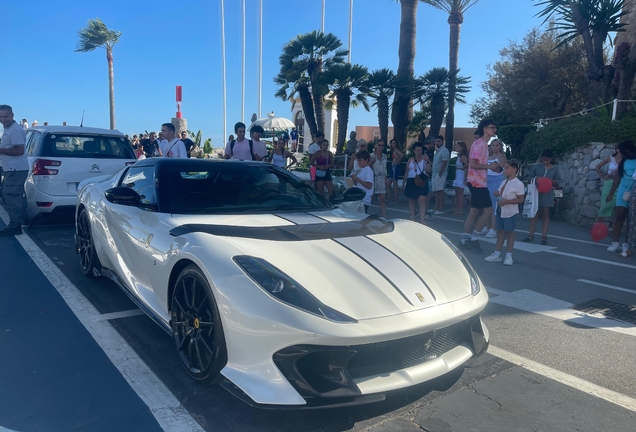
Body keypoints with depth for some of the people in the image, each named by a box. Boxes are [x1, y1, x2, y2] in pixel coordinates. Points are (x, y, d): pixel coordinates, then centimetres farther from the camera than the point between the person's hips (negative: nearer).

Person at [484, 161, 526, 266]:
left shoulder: (518, 184, -13)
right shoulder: (504, 182, 10)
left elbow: (520, 199, -16)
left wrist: (507, 201, -24)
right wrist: (497, 194, -2)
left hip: (510, 212, -7)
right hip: (500, 210, 7)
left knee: (509, 232, 4)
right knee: (500, 231, 12)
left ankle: (509, 256, 14)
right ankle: (497, 254, 18)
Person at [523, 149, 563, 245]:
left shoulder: (556, 169, 3)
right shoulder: (536, 166, 4)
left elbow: (558, 182, -2)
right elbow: (530, 178, 6)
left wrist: (547, 180, -17)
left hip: (547, 194, -1)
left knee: (545, 214, 5)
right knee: (534, 213, 7)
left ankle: (544, 236, 9)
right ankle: (531, 235, 13)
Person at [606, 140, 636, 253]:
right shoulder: (623, 162, 6)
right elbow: (618, 178, 12)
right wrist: (611, 193, 12)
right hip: (623, 190, 4)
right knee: (619, 216, -1)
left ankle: (627, 243, 6)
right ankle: (615, 242, 0)